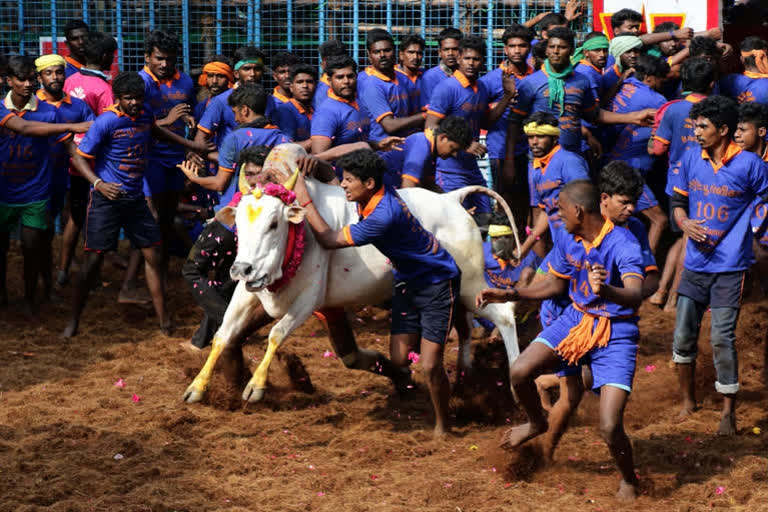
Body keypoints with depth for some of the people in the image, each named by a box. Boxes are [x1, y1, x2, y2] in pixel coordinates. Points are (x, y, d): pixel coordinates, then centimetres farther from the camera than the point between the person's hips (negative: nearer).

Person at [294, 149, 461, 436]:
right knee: (398, 359, 1)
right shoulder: (372, 195, -9)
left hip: (438, 283, -9)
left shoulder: (384, 216, -34)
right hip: (407, 282, 9)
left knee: (430, 365, -8)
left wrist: (304, 200, -23)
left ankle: (442, 428, 11)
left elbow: (329, 240, -27)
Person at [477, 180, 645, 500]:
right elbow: (556, 285, 16)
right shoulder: (568, 242, -2)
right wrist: (511, 294, 8)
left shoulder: (623, 245, -24)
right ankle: (537, 423, 22)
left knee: (610, 429, -16)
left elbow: (635, 297, -39)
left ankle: (628, 481, 17)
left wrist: (606, 290, -59)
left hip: (615, 333, -6)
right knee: (519, 372, -13)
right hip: (575, 320, 6)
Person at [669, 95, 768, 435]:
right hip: (695, 264, 5)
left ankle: (729, 412, 7)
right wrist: (684, 223, -8)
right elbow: (678, 201, 12)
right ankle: (688, 400, 28)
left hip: (730, 267, -5)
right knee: (683, 335, 8)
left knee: (722, 338, -7)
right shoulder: (691, 161, 2)